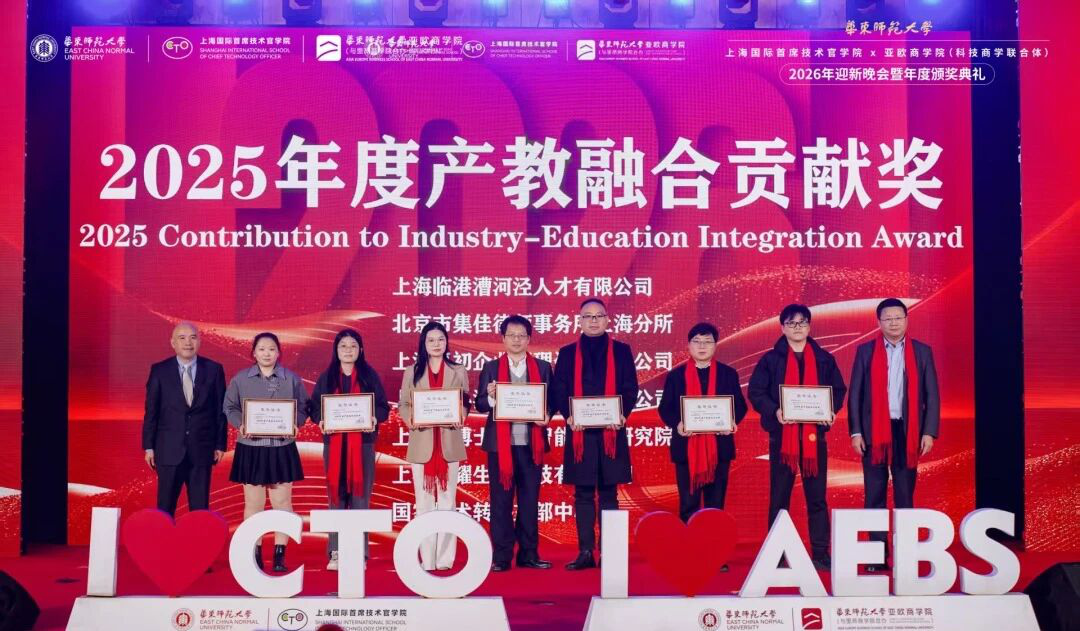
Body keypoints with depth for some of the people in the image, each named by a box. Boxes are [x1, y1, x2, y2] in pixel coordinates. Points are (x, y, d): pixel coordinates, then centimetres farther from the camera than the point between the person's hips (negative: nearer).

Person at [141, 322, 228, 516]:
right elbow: (151, 411, 3)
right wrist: (148, 446, 1)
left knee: (200, 509, 6)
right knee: (165, 509, 7)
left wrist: (220, 444, 2)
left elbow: (220, 410, 4)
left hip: (202, 450, 0)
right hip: (169, 449, 0)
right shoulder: (159, 370, 1)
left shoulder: (214, 370, 2)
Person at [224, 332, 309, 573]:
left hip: (282, 449, 0)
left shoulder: (292, 379, 3)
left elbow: (302, 408, 5)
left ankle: (280, 555, 9)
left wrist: (292, 424, -14)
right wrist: (241, 424, -12)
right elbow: (230, 407, 6)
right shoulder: (240, 379, 3)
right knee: (253, 503, 4)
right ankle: (254, 556, 12)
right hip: (250, 449, 0)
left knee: (282, 502, 2)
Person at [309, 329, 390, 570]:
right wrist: (320, 420, -15)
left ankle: (359, 553, 1)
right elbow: (314, 407, 6)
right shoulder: (326, 377, 10)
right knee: (336, 496, 0)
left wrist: (374, 418, -18)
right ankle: (335, 552, 3)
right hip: (334, 443, 1)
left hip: (362, 443, -1)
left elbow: (383, 407, 3)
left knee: (360, 497, -3)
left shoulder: (370, 376, 6)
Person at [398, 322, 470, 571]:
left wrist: (460, 418, -16)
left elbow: (466, 403, 5)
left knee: (447, 501, 2)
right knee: (424, 503, 3)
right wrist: (411, 421, -15)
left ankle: (445, 559, 6)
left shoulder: (458, 371, 7)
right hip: (422, 443, 0)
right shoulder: (412, 372, 8)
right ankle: (427, 560, 6)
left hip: (449, 443, 0)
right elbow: (403, 404, 5)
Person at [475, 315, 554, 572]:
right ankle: (501, 556, 7)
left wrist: (546, 416, -15)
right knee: (501, 500, 2)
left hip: (531, 443, 1)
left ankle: (528, 554, 13)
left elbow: (552, 401, 5)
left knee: (530, 500, 5)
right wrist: (490, 397, -17)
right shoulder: (491, 368, 7)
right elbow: (480, 405, 3)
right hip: (500, 443, -1)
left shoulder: (543, 367, 9)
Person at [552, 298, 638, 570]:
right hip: (579, 431, 1)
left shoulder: (621, 351, 9)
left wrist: (622, 414, -13)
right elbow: (558, 390, 6)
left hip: (612, 431, -1)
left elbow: (631, 389, 4)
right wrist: (568, 416, -12)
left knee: (609, 494, 3)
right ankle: (585, 552, 8)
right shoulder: (567, 353, 11)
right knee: (583, 495, 4)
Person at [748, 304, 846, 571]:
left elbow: (839, 389, 12)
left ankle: (820, 553, 10)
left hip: (815, 433, 2)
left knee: (817, 496, 4)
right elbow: (755, 392, -1)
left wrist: (831, 410, -7)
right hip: (782, 434, -1)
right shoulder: (771, 359, 3)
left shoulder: (824, 358, 10)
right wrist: (774, 411, -18)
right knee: (779, 497, 3)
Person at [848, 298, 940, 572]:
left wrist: (929, 432, -4)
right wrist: (855, 432, -4)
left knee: (905, 496, 5)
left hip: (908, 432, 0)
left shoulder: (922, 351, 5)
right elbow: (855, 394, 2)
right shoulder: (865, 351, 3)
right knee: (875, 496, 3)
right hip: (874, 432, 0)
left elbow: (932, 395, 4)